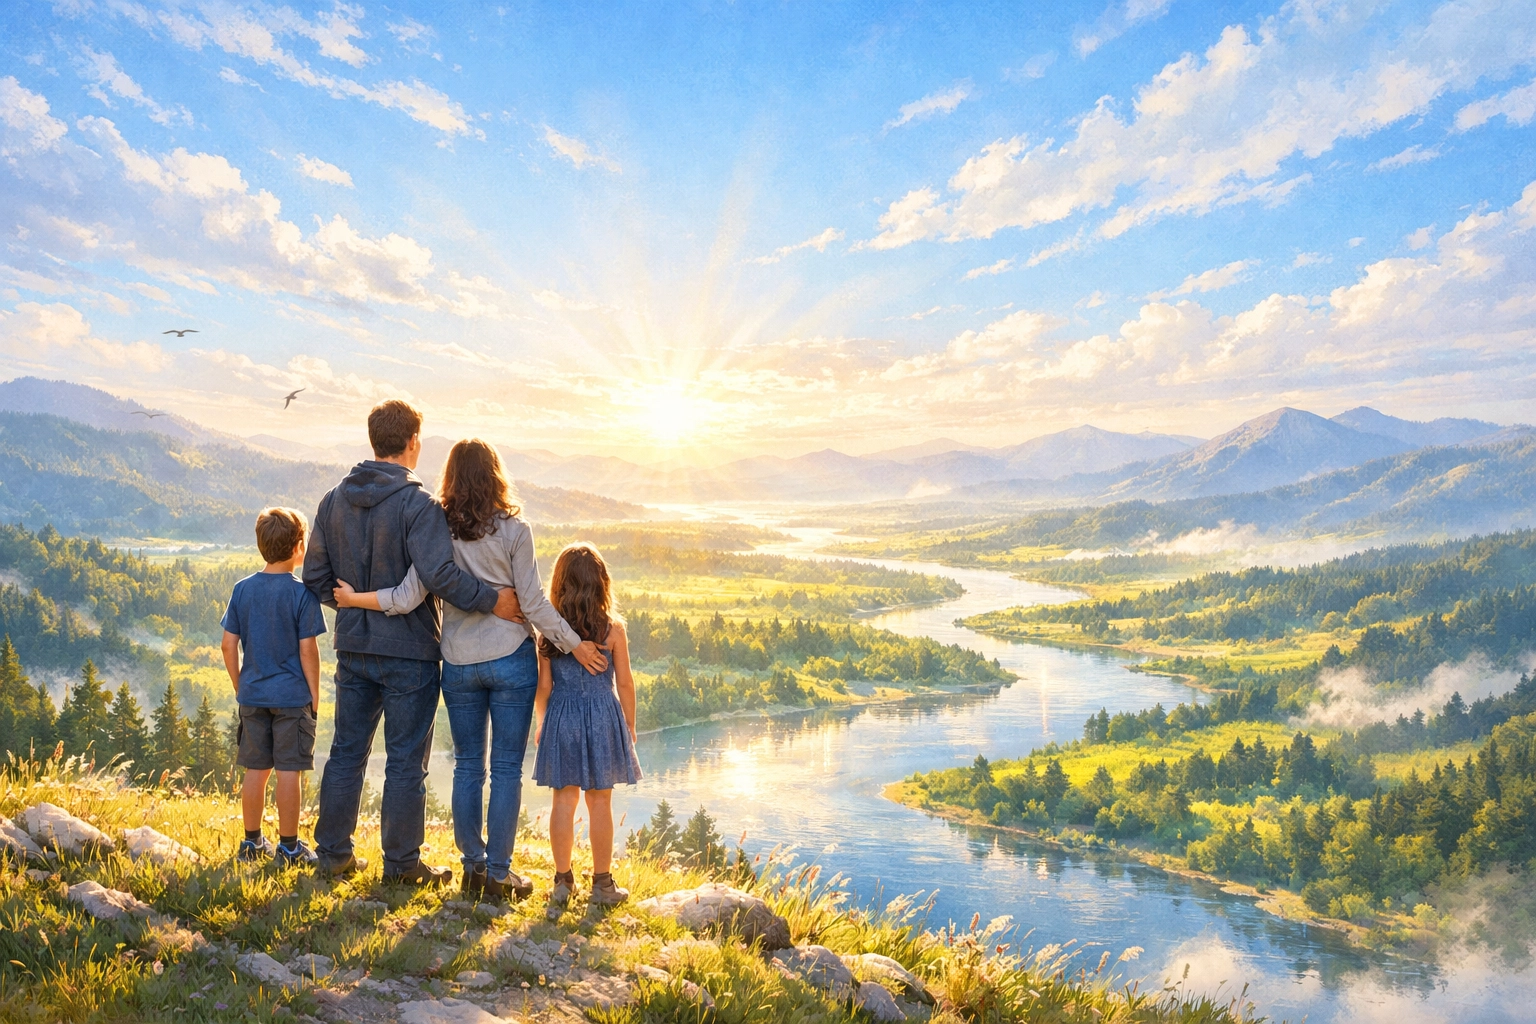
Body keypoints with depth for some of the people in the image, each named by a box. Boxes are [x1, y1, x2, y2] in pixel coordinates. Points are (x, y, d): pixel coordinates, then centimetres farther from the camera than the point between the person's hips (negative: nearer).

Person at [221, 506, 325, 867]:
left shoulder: (242, 589, 3)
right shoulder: (302, 592, -12)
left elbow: (229, 645, 5)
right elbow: (307, 649, -12)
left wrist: (239, 687, 15)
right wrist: (314, 693, -2)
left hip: (253, 696, 5)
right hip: (292, 697, -5)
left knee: (256, 769, 14)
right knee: (289, 771, 1)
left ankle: (252, 842, 24)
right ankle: (289, 847, 8)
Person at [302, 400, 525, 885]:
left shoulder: (334, 500, 5)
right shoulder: (417, 504, -16)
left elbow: (315, 576, 8)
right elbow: (439, 574, -28)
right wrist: (493, 599, -20)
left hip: (352, 647, 6)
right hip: (408, 650, -6)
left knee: (347, 750, 17)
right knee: (406, 760, 4)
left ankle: (334, 851, 26)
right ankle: (401, 862, 14)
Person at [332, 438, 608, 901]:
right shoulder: (513, 530, -8)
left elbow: (408, 598, -7)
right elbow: (533, 602, -8)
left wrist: (353, 598, 8)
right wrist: (575, 645, 1)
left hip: (458, 663, 3)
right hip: (510, 659, -2)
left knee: (467, 766, 14)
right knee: (506, 769, 5)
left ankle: (473, 866, 20)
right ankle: (498, 874, 10)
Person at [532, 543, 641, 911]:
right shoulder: (613, 628, -8)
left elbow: (543, 685, -1)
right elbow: (624, 683, -3)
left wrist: (542, 723, 15)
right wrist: (629, 727, 9)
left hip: (561, 717, 1)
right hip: (603, 717, -1)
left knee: (564, 801, 10)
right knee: (600, 803, 7)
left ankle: (563, 881, 18)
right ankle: (603, 884, 16)